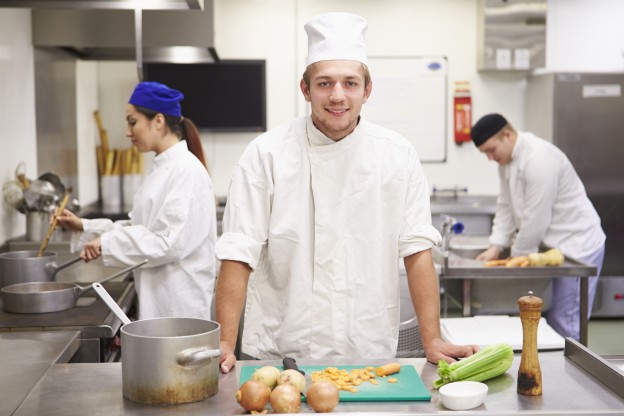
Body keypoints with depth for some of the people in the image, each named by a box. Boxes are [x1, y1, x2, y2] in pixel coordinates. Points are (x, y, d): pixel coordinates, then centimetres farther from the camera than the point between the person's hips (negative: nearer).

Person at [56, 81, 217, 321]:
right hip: (158, 294, 9)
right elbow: (140, 229, 15)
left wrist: (108, 243, -18)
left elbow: (170, 243, -22)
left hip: (179, 300, -9)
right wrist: (84, 227, 9)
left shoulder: (186, 170, -17)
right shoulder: (163, 168, 12)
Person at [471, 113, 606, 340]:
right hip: (554, 245, 9)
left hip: (576, 244, -9)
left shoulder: (539, 159, -24)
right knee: (551, 317, 10)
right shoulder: (507, 159, 7)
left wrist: (517, 257, -11)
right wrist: (495, 247, -1)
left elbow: (536, 219, -23)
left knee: (564, 324, -7)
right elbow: (505, 206, 10)